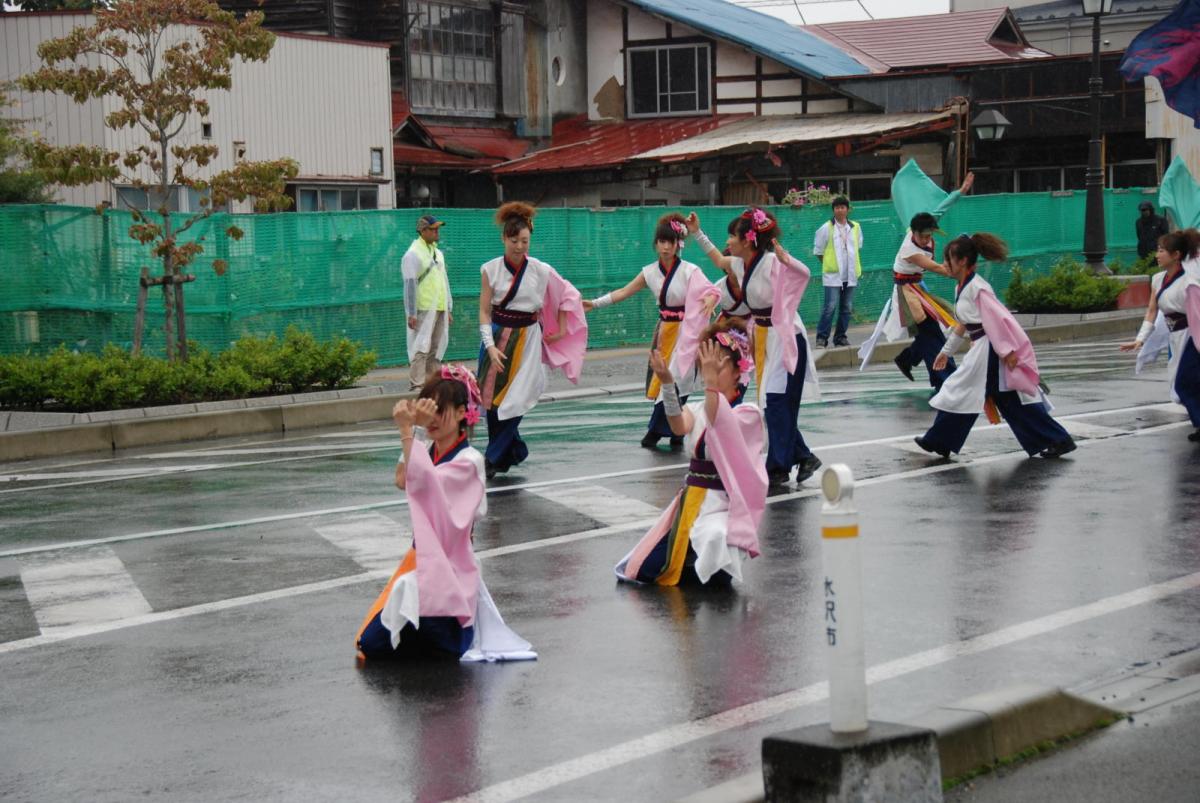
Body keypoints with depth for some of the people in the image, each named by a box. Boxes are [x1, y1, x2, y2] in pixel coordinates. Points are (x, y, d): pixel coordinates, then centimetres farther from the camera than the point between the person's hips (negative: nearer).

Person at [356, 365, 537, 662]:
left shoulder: (469, 460, -14)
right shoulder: (425, 450, 7)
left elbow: (422, 481, -29)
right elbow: (402, 480, -12)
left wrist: (408, 430, -27)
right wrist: (413, 426, -18)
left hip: (448, 569, -7)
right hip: (420, 559, 7)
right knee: (372, 644, 0)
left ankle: (464, 633, 15)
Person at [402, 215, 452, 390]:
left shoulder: (437, 253, 18)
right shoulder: (413, 254, -8)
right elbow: (410, 285, -12)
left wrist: (449, 309, 21)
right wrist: (411, 314, -16)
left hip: (440, 309, 8)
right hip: (424, 310, -8)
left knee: (436, 348, 9)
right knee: (421, 348, -11)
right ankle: (417, 385, -12)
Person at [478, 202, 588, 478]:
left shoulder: (541, 271, -5)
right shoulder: (491, 270, -5)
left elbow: (568, 294, 10)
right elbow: (484, 312, -5)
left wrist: (562, 330, 11)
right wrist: (491, 346, -15)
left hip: (526, 339, -1)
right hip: (497, 337, 1)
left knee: (514, 400, -8)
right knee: (493, 399, 4)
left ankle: (493, 458, 1)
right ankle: (512, 451, 21)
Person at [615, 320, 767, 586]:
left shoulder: (747, 413, -6)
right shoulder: (697, 409, 9)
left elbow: (718, 424, -29)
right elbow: (680, 426, -17)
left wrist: (712, 383, -39)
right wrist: (667, 383, -33)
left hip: (723, 508, -6)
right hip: (690, 504, 6)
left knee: (715, 574, -33)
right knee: (645, 569, -2)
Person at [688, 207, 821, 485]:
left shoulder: (772, 262, -20)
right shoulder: (739, 264, 4)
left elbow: (804, 273, -35)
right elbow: (719, 261, 26)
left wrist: (786, 261, -53)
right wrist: (697, 233, 26)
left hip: (785, 339, -9)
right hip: (764, 339, 9)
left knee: (777, 403, -7)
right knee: (772, 405, 11)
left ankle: (779, 467, 0)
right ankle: (803, 457, 20)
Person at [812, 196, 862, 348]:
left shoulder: (855, 227, 7)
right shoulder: (826, 228, -4)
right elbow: (818, 251, 3)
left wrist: (856, 267, 12)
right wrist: (829, 264, 4)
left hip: (850, 274, 4)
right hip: (832, 274, -4)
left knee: (847, 307, 8)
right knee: (830, 306, -11)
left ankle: (840, 336, 17)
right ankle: (822, 337, -5)